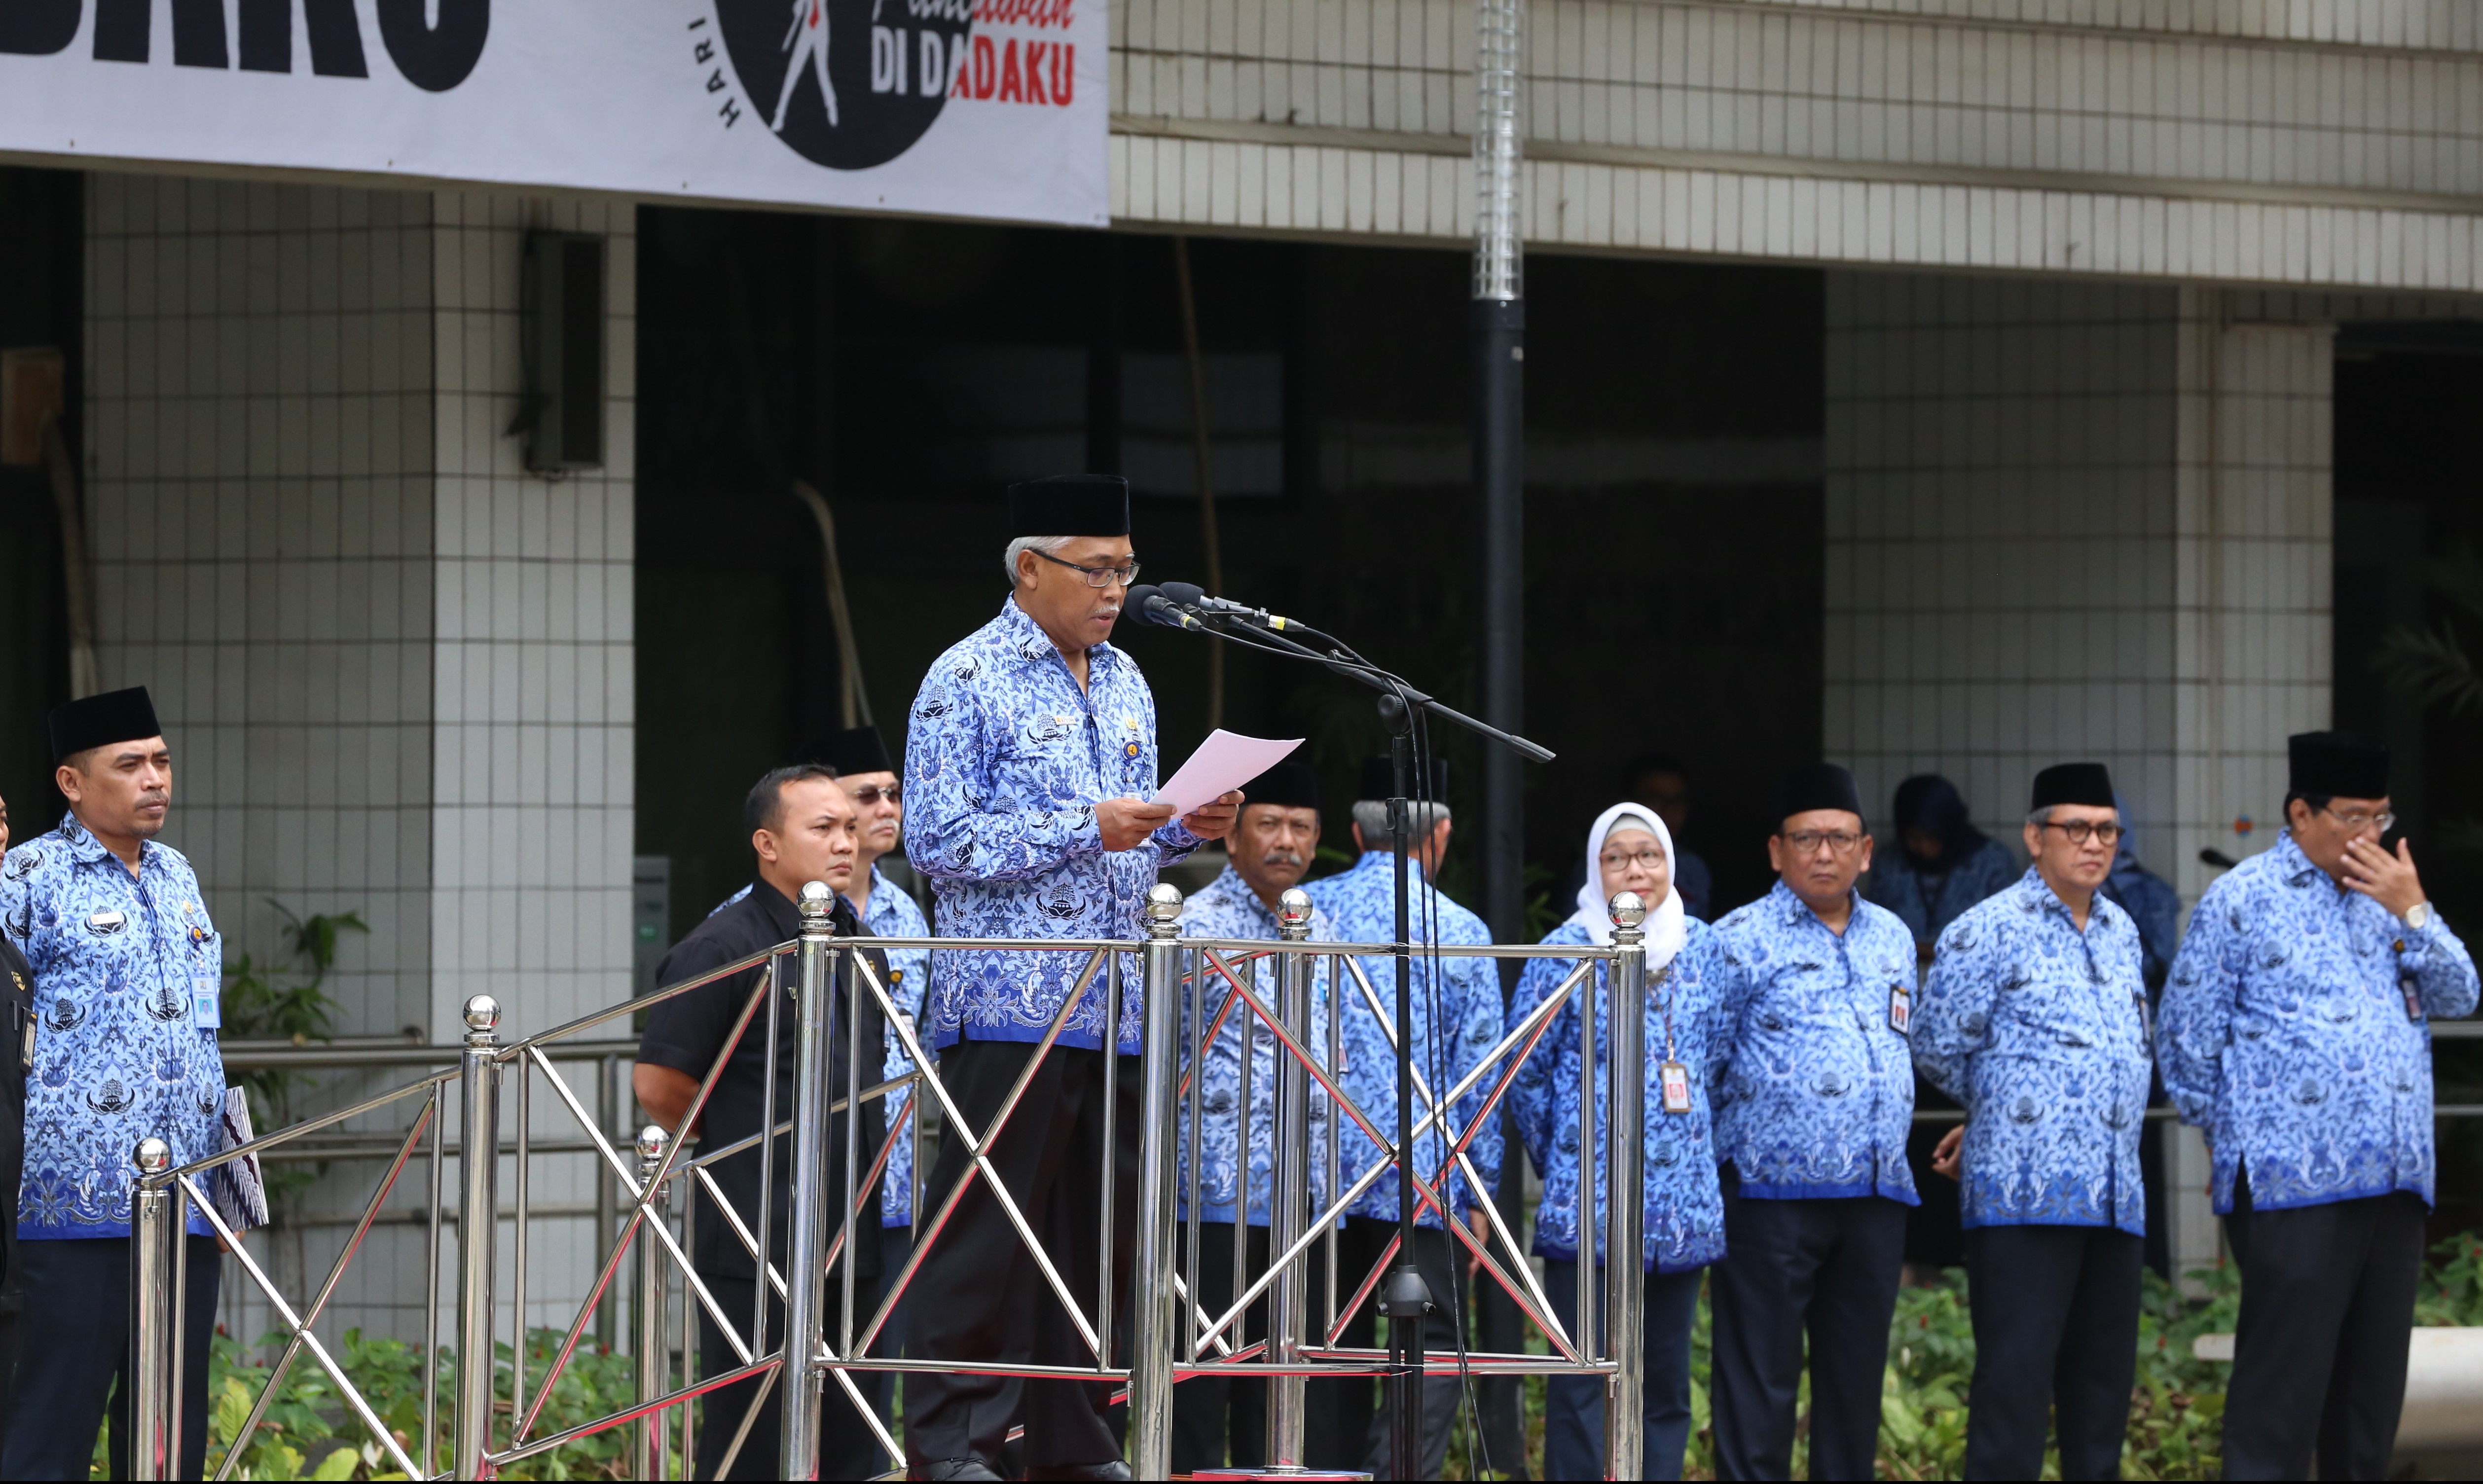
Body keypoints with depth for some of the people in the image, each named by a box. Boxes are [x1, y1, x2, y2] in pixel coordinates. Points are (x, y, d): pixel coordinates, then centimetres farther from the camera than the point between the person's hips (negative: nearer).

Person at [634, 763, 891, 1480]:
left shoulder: (861, 946, 15)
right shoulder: (724, 948, -10)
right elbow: (658, 1082, -10)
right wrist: (734, 1140, 1)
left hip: (849, 1245, 7)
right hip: (757, 1251, -7)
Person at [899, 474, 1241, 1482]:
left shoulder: (1124, 685, 18)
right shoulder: (968, 682, -5)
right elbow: (938, 841, -12)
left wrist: (1186, 830, 3)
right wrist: (1086, 830, -17)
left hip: (1114, 1010, 7)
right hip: (1010, 1007, -7)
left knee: (1097, 1233, 7)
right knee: (986, 1229, -8)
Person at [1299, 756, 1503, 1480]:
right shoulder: (1458, 932, -2)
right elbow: (1479, 1073, 0)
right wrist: (1480, 1190, 7)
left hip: (1316, 1167, 3)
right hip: (1421, 1174, -3)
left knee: (1334, 1340, 10)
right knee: (1435, 1343, -2)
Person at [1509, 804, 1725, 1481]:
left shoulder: (1703, 948, 9)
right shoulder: (1566, 952, -3)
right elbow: (1525, 1071, 3)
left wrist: (1697, 1154, 15)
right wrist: (1559, 1159, 8)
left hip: (1684, 1207, 4)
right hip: (1588, 1202, -4)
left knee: (1666, 1383, 8)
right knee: (1581, 1382, -6)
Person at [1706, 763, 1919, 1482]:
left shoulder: (1892, 940, 15)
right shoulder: (1740, 941, -3)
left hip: (1876, 1198, 6)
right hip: (1771, 1199, -6)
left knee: (1855, 1378, 10)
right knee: (1760, 1385, -3)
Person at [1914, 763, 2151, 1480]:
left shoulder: (2120, 932, 17)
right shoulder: (1990, 931, -4)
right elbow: (1938, 1049, -1)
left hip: (2115, 1198, 7)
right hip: (2026, 1197, -7)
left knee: (2103, 1378, 9)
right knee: (2016, 1380, -9)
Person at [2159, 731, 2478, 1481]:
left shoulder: (2384, 896, 16)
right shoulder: (2243, 901, -1)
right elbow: (2186, 1037, 1)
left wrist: (2412, 913, -4)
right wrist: (2227, 1131, 7)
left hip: (2392, 1184, 6)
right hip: (2293, 1186, -6)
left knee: (2372, 1377, 10)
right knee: (2282, 1387, -7)